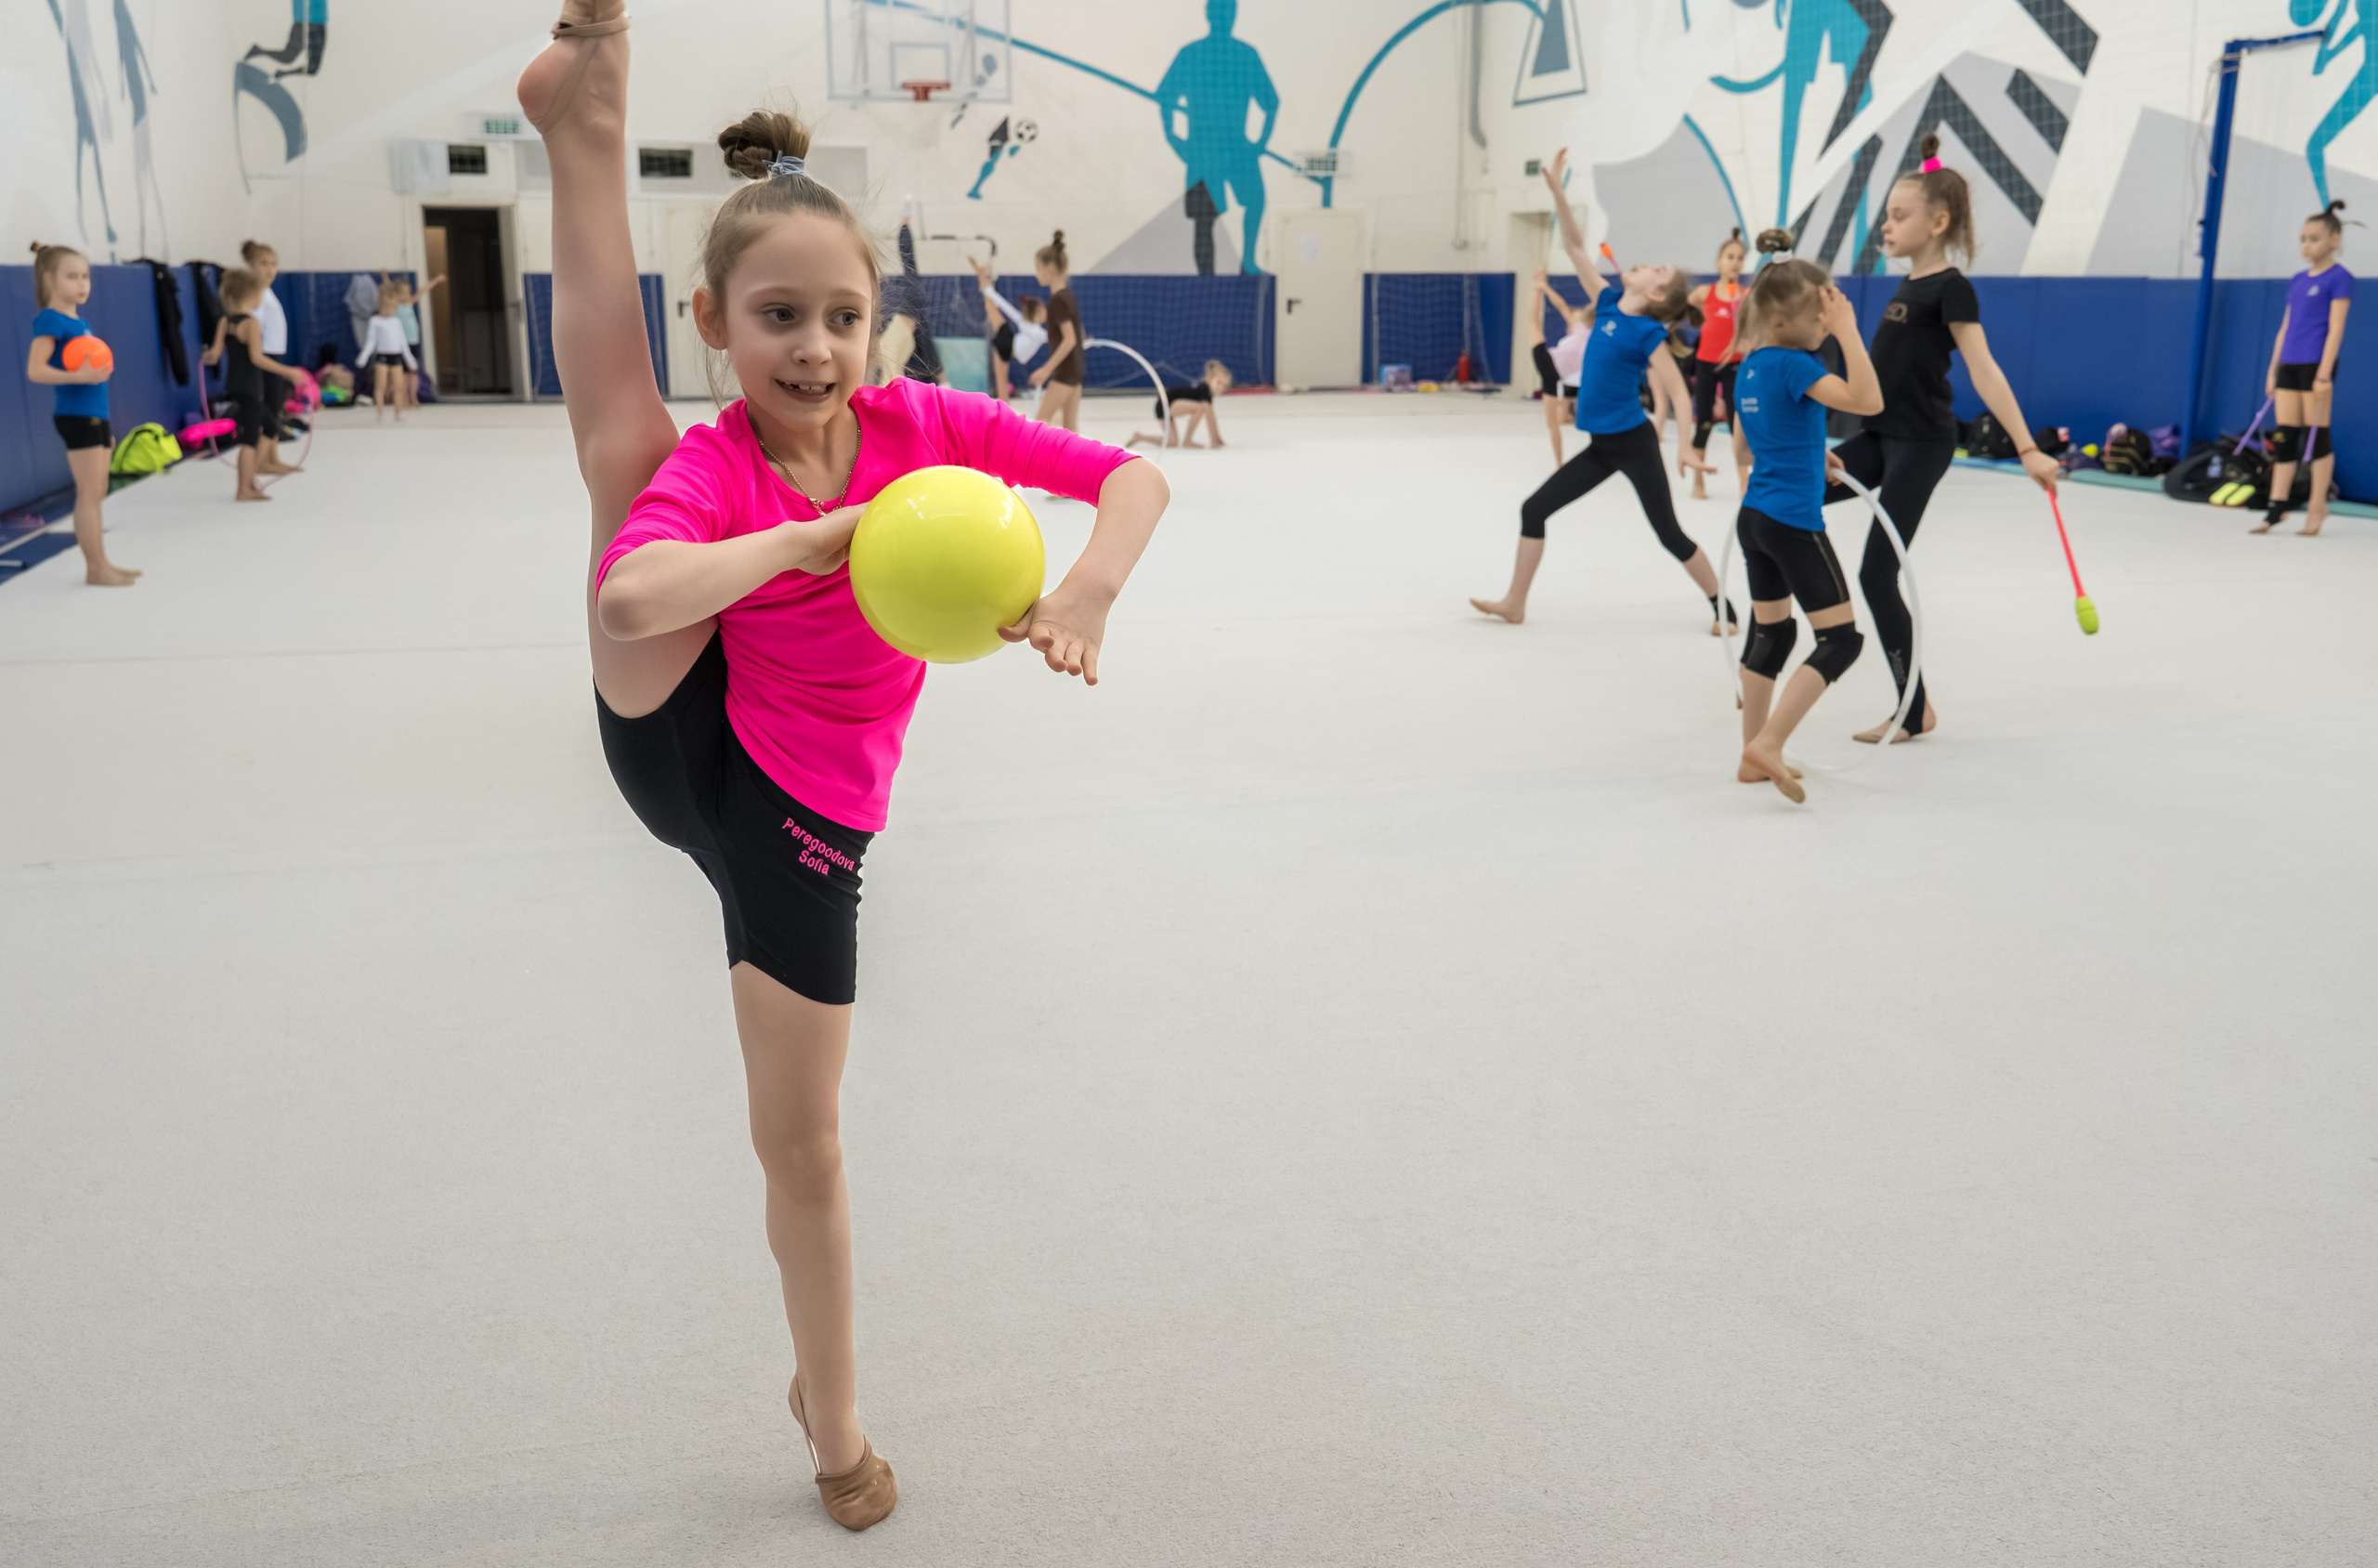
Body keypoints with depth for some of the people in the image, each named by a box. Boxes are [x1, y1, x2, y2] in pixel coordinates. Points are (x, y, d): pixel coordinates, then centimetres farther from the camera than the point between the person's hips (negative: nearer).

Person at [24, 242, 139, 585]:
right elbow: (35, 370, -19)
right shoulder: (50, 320, -10)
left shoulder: (79, 321, 16)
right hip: (76, 415, -9)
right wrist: (79, 376, -32)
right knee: (89, 493, -7)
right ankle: (96, 568, -4)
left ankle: (100, 564, 18)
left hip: (96, 415, 9)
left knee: (96, 493, 12)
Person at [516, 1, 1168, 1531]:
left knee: (802, 1138, 12)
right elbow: (631, 600, -40)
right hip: (681, 752, -2)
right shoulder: (706, 467, -17)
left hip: (808, 815, 2)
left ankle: (833, 1413, 32)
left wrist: (1086, 594, -26)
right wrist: (824, 532, -35)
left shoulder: (925, 421, -8)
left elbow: (1134, 475, -9)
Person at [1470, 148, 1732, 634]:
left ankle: (1723, 606, 16)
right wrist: (1557, 190, -1)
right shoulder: (1609, 303, 3)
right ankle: (1514, 603, 13)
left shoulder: (1648, 333, -15)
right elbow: (1575, 247, 6)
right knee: (1534, 509, 5)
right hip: (1601, 445, 7)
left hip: (1634, 443, -7)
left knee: (1669, 532, 0)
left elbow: (1680, 394, -18)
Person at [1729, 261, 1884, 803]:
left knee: (1769, 632, 17)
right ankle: (1767, 744, -14)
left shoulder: (1750, 367, 10)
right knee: (1842, 638, -4)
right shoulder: (1794, 364, -17)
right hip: (1793, 520, -9)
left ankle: (1754, 756, 20)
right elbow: (1867, 400, -28)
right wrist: (1847, 329, -22)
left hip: (1754, 515, 9)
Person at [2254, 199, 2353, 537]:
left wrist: (2324, 374, -17)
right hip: (2289, 365, 6)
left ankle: (2317, 506, 4)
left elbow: (2335, 329, -11)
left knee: (2317, 435, -2)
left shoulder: (2339, 279, -4)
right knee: (2284, 438, 3)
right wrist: (2273, 370, 14)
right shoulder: (2297, 281, 15)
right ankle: (2277, 506, 3)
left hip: (2317, 364, -6)